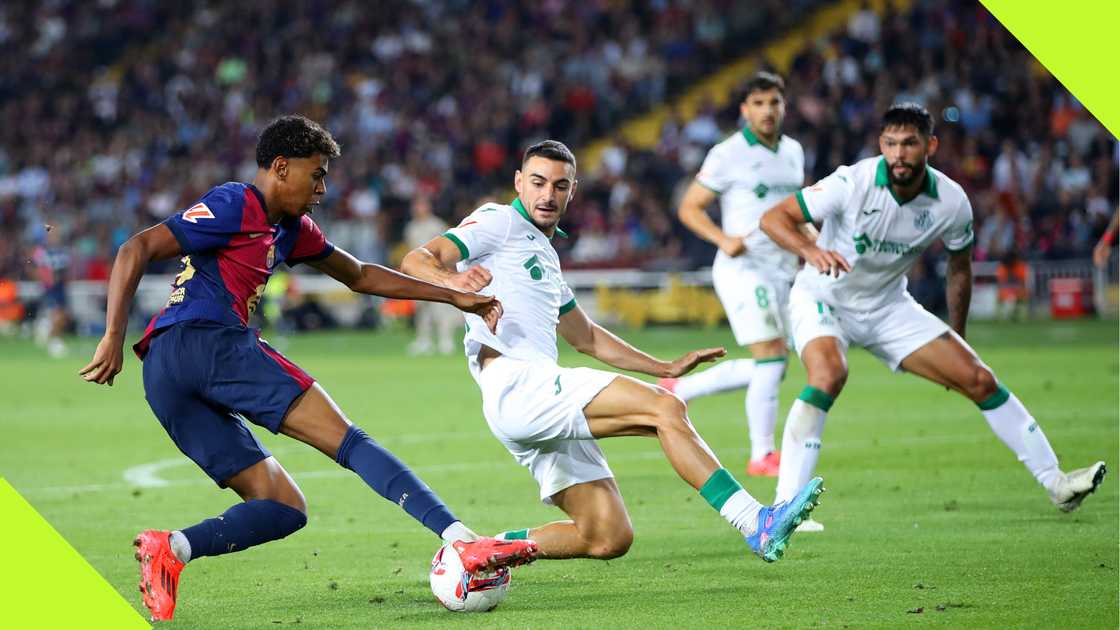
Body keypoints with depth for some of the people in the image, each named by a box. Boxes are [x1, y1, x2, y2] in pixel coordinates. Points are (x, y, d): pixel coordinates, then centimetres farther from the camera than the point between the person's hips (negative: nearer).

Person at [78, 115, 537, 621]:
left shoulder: (289, 229, 28)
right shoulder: (235, 205, 0)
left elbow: (361, 276, 38)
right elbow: (136, 250, -8)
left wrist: (455, 297, 35)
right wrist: (113, 338, -17)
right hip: (205, 339, -10)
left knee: (284, 508, 3)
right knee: (347, 440, -16)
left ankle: (171, 548, -20)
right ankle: (463, 542, -29)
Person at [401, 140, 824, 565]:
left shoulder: (545, 257, 28)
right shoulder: (499, 222, 5)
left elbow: (586, 337, 38)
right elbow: (415, 261, -9)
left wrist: (665, 368, 34)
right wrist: (452, 281, -32)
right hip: (516, 383, -9)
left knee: (609, 538, 0)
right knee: (665, 408, -19)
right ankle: (754, 523, -25)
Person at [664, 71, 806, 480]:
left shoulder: (794, 151, 12)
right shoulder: (728, 155, -8)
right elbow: (689, 208, -5)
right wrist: (723, 239, -21)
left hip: (780, 273, 8)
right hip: (743, 268, -8)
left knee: (764, 370, 9)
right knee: (772, 358, -16)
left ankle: (678, 389, 24)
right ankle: (762, 456, -8)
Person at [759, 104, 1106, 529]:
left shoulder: (951, 203, -13)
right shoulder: (854, 183, -26)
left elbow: (959, 267, 6)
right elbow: (774, 217, -25)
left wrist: (956, 339, 10)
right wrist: (810, 251, -44)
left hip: (888, 306, 4)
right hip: (822, 298, -4)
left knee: (979, 380, -3)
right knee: (828, 374, -35)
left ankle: (1055, 484, 9)